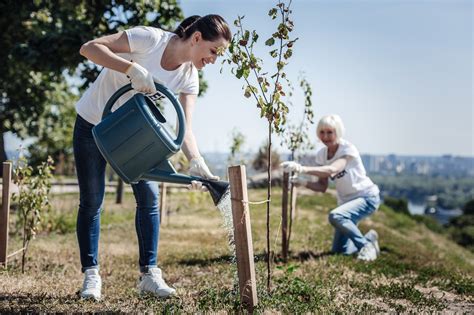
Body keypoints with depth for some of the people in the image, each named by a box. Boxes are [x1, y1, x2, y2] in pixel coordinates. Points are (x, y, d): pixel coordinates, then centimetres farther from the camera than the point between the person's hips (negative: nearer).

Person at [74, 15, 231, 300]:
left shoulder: (189, 78, -12)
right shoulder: (150, 39, -26)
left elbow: (186, 127, -18)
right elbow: (89, 48, -28)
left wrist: (197, 161, -37)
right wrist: (132, 68, -42)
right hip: (93, 124, -4)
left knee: (149, 196, -4)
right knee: (91, 200, -1)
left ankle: (149, 273, 4)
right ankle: (91, 275, 8)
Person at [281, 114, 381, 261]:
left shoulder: (348, 149, -22)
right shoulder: (321, 154, -2)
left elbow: (332, 170, -42)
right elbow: (322, 186, -2)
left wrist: (302, 169, -55)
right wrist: (303, 182, -23)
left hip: (367, 197, -7)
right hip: (346, 200, 7)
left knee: (335, 216, -35)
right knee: (339, 250, 2)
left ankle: (367, 244, -13)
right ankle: (369, 238, 28)